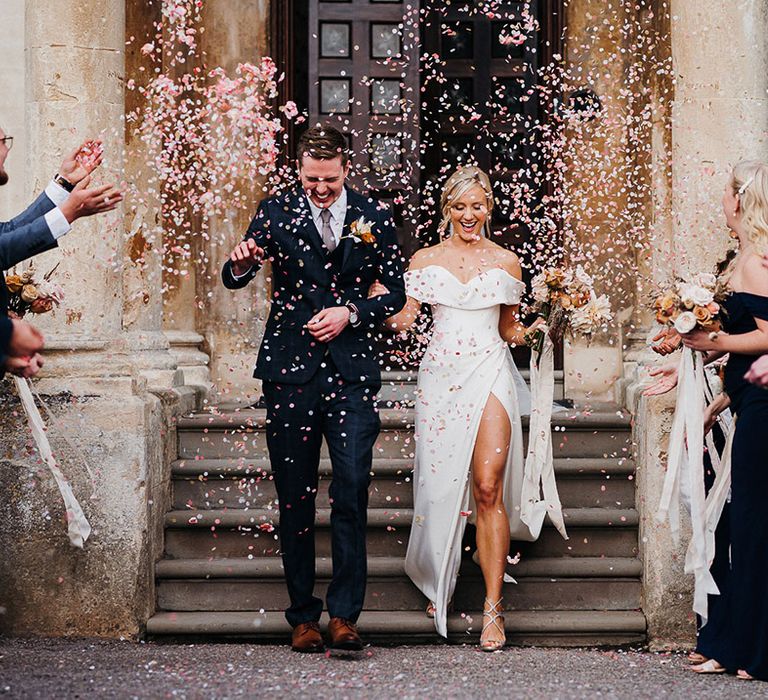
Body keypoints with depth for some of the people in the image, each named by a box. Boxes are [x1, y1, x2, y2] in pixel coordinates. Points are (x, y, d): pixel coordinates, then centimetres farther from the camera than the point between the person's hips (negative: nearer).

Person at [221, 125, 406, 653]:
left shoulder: (374, 218, 5)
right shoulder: (277, 212, 4)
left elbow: (396, 294, 9)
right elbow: (234, 280, -2)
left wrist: (351, 312, -9)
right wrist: (242, 262, -26)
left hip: (351, 371, 0)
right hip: (290, 370, 1)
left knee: (352, 491, -11)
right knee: (295, 499, 4)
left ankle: (345, 614, -5)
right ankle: (303, 616, 13)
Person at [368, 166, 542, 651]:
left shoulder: (506, 262, 10)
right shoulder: (425, 260, 10)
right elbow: (401, 320, 3)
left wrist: (525, 332, -2)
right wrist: (378, 292, -10)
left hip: (490, 374, -1)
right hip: (441, 374, 2)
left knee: (487, 487, -12)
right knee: (441, 483, 3)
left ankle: (493, 609, -12)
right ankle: (439, 584, 26)